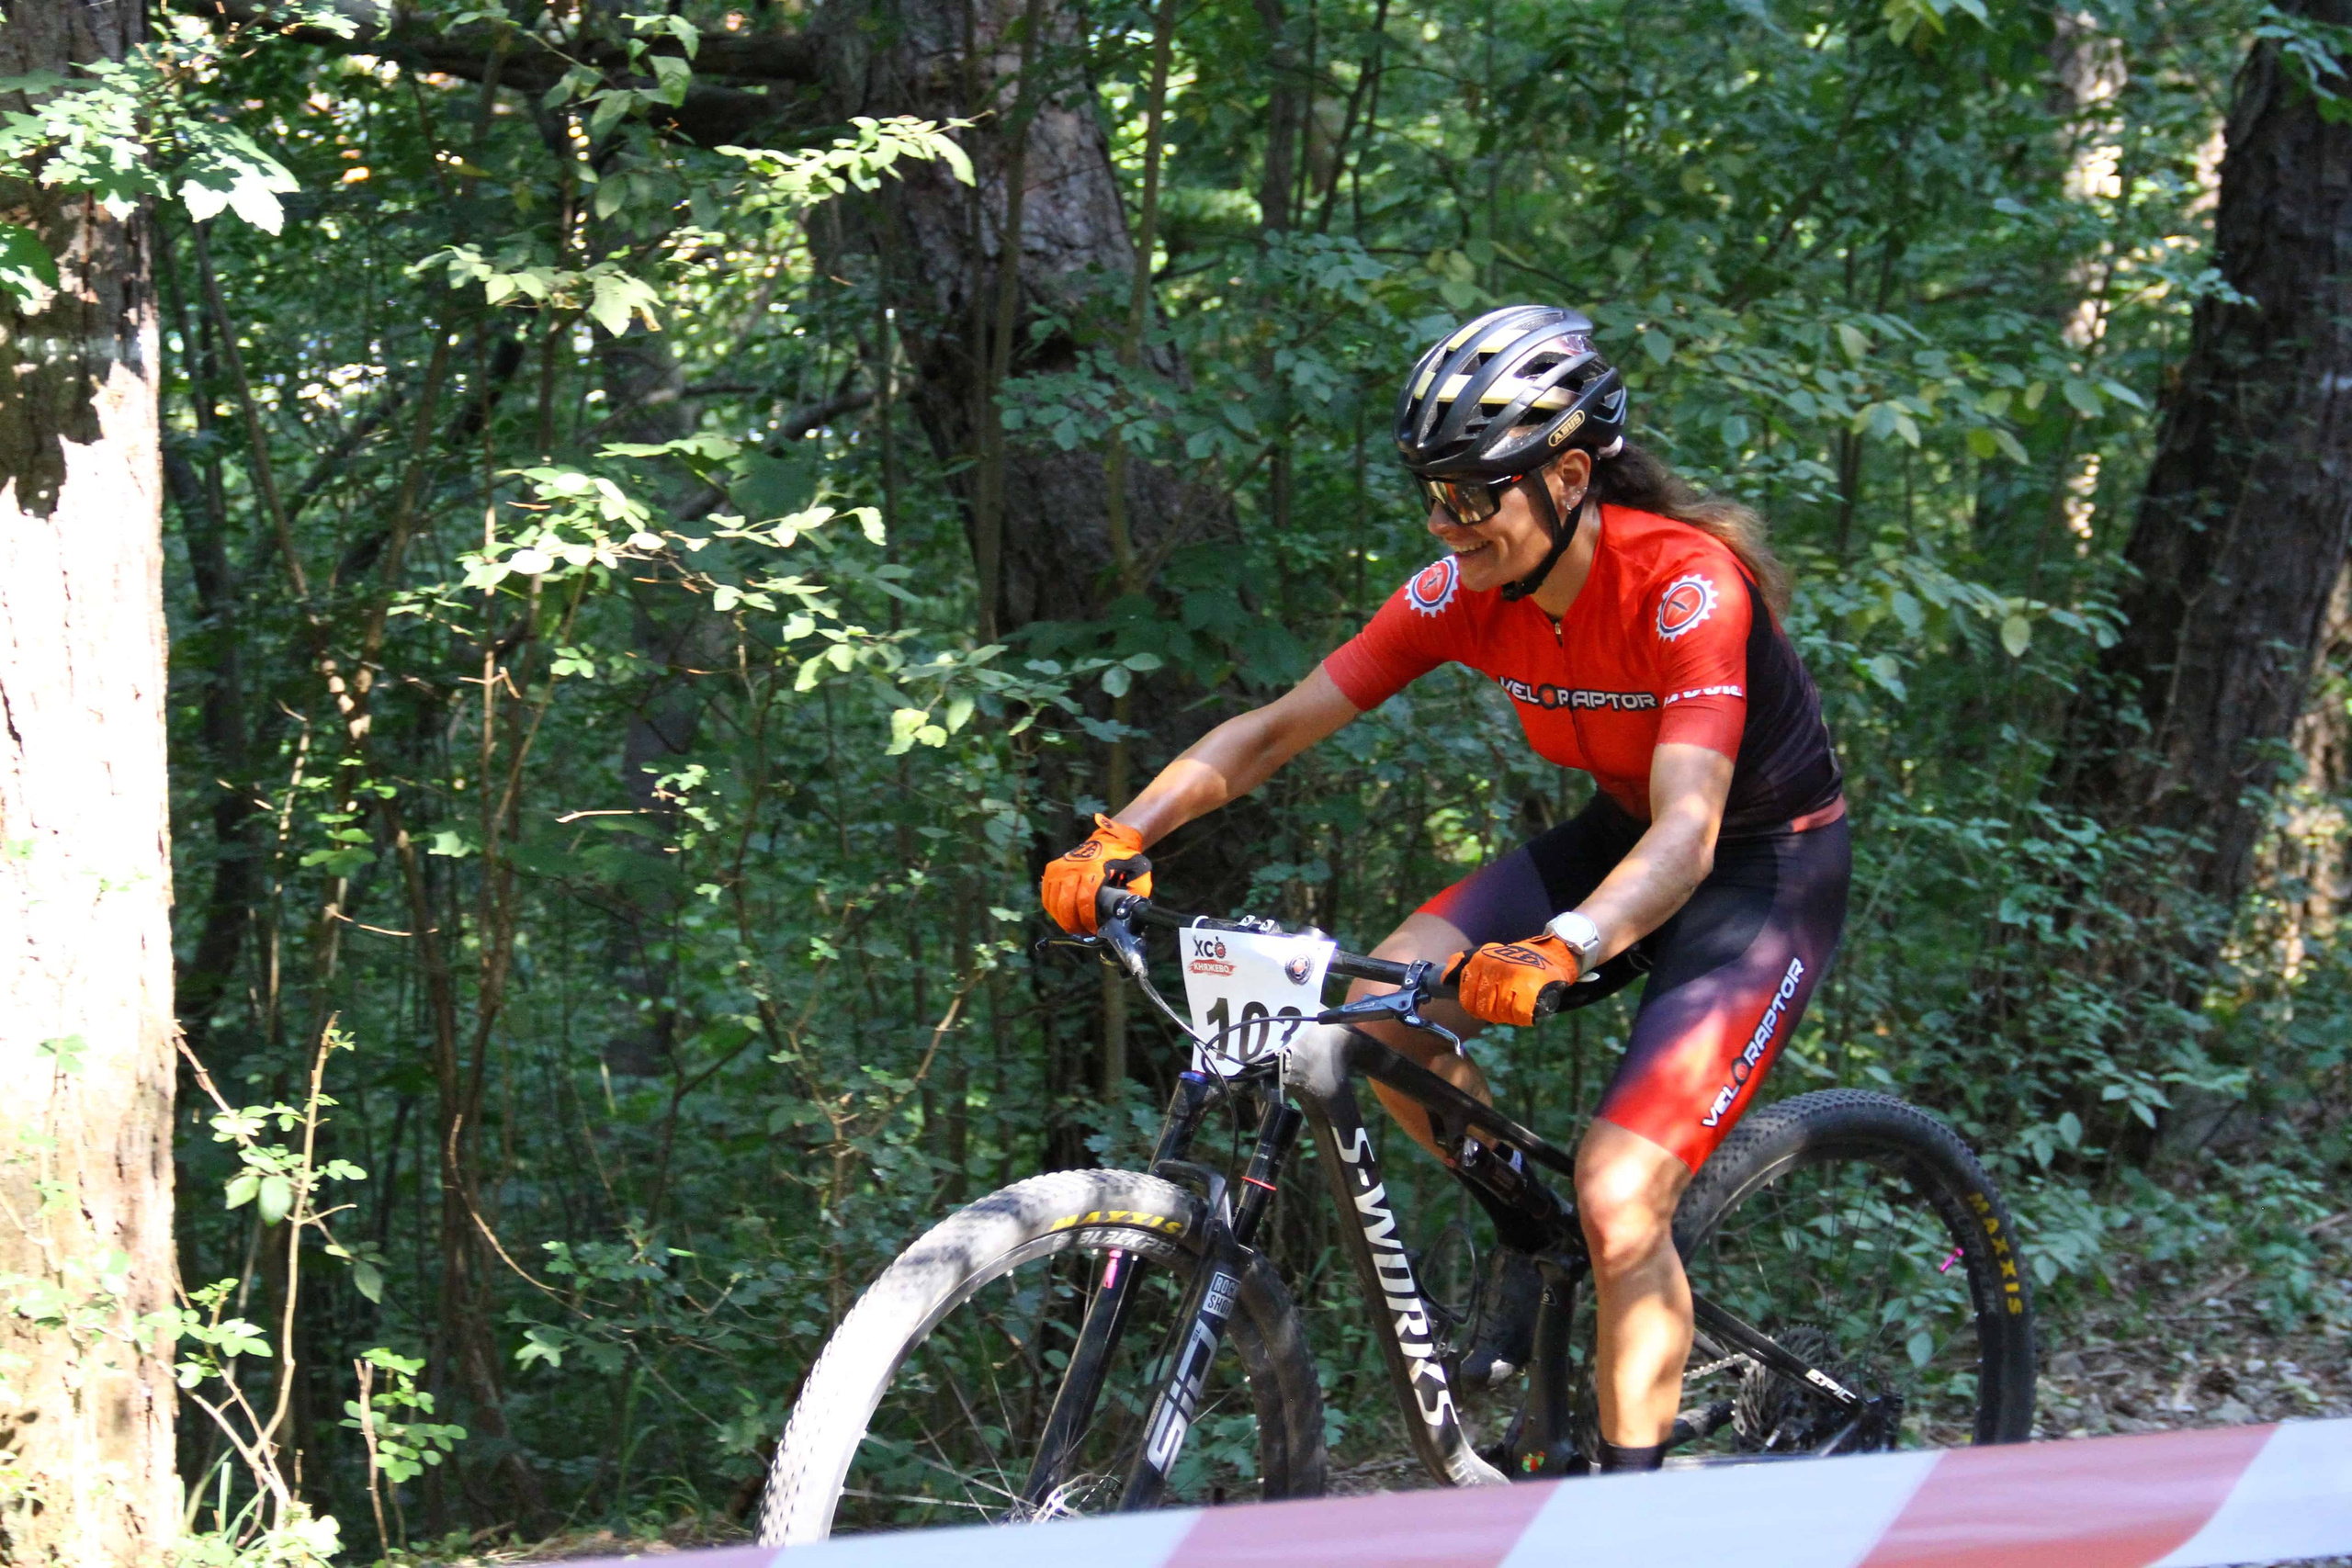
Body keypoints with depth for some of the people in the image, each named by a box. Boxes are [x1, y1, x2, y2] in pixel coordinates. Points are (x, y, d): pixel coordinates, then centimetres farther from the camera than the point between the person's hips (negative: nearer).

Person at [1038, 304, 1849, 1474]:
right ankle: (1527, 1235, 7)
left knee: (1618, 1199, -22)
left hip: (1769, 865, -6)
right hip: (1618, 837, 6)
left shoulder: (1688, 585, -31)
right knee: (1379, 1009, -18)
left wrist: (1557, 953, -60)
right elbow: (1277, 727, -11)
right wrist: (1123, 837, -26)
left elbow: (1688, 828, -41)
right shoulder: (1463, 592, -13)